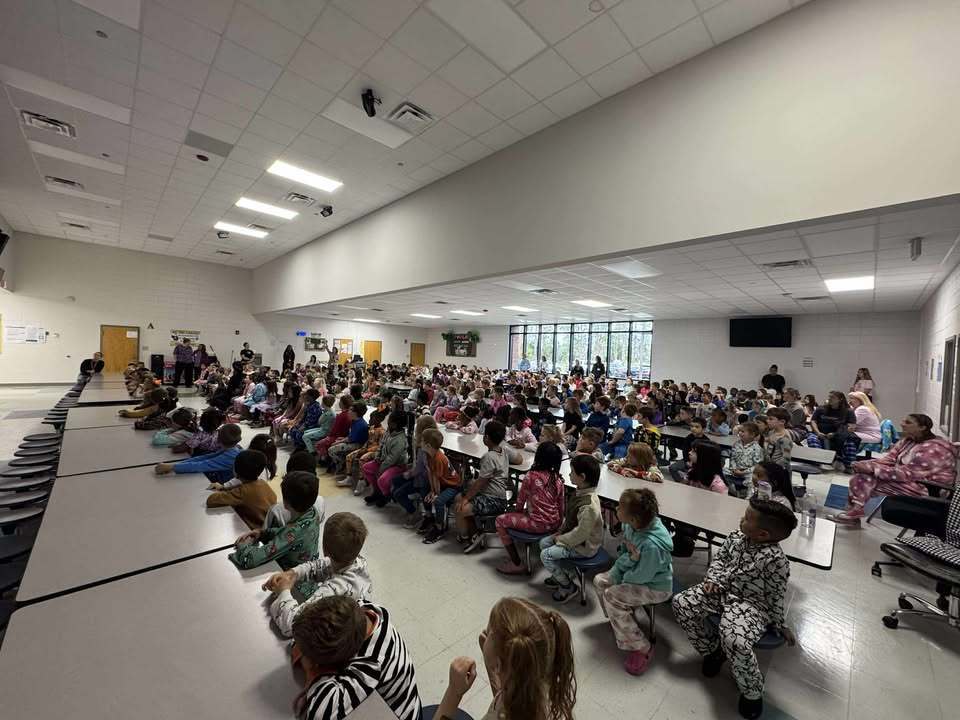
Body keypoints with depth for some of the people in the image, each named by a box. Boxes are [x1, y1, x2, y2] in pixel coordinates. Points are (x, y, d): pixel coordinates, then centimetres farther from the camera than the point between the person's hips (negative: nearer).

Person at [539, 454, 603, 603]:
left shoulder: (589, 505, -34)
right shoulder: (581, 493, -5)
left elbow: (581, 534, -29)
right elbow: (568, 516, 10)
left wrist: (561, 539, -16)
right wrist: (560, 531, 2)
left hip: (583, 546, -9)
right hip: (573, 536, 9)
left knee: (546, 555, -13)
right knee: (544, 543, 10)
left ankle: (569, 586, 7)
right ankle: (565, 574, 23)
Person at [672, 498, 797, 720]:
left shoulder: (775, 559, -23)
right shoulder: (736, 537, -4)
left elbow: (776, 596, -10)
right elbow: (719, 558, 10)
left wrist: (780, 625, 0)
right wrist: (713, 579, -5)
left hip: (751, 604, -6)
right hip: (722, 591, 6)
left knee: (735, 641, -32)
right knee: (681, 603, -5)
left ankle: (752, 691, 3)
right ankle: (713, 649, 20)